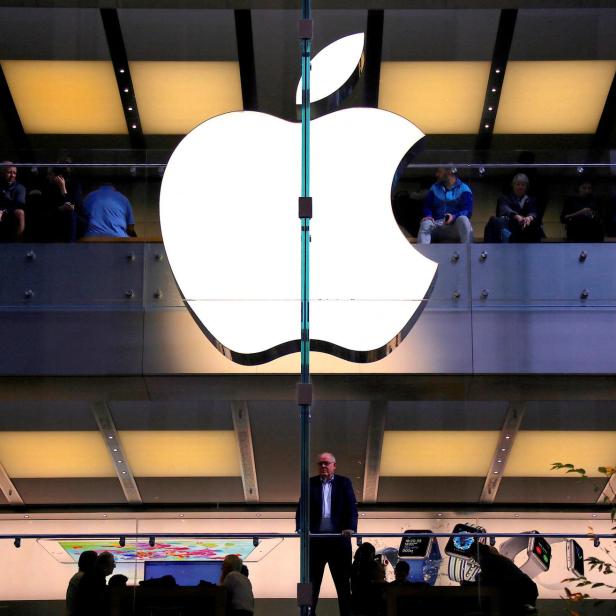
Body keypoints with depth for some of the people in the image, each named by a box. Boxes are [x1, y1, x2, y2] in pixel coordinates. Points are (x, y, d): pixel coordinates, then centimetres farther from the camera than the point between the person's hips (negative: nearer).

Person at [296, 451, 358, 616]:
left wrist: (351, 528, -18)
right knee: (312, 581, 3)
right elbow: (302, 509, 1)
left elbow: (352, 508, -2)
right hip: (315, 538, 1)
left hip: (339, 537, -1)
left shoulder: (344, 483, 6)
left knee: (343, 581, 5)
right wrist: (301, 528, -16)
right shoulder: (310, 484, 8)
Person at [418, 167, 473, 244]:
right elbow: (427, 206, 14)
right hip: (437, 225, 3)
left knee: (463, 219, -36)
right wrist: (428, 216, -10)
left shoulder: (463, 189, 4)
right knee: (425, 223, -30)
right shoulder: (434, 188, 18)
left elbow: (468, 211, -6)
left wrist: (454, 217, -26)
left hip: (456, 226, -2)